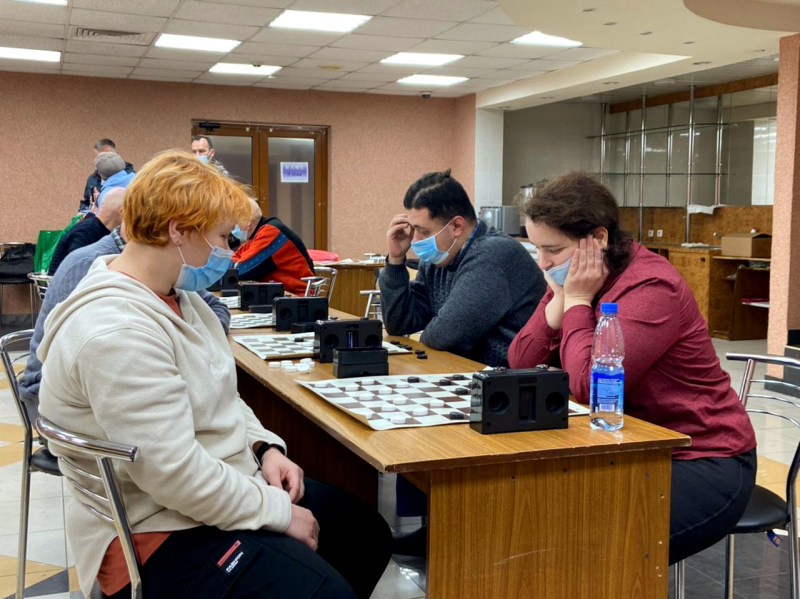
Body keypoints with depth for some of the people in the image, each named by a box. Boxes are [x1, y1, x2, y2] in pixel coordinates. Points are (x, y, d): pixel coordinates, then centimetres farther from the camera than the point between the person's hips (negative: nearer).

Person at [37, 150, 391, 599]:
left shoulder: (178, 297, 5)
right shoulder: (115, 332, -28)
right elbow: (175, 474, -30)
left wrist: (265, 446, 0)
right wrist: (278, 511, -19)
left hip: (233, 478, 10)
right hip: (163, 530, -10)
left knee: (370, 533, 12)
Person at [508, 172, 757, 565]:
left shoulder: (651, 287, -22)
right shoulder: (573, 280, 3)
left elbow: (588, 387, -28)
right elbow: (519, 365, -3)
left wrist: (577, 300, -19)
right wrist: (561, 299, -13)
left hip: (705, 464, -7)